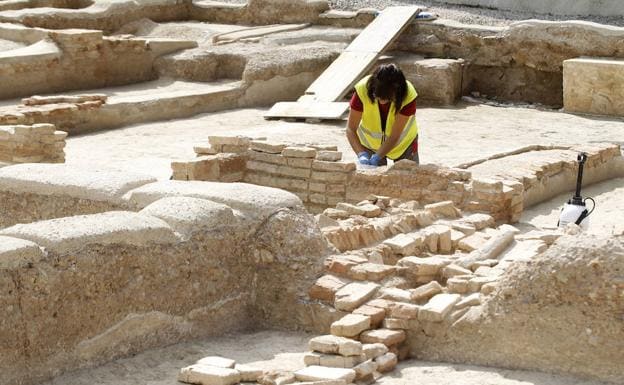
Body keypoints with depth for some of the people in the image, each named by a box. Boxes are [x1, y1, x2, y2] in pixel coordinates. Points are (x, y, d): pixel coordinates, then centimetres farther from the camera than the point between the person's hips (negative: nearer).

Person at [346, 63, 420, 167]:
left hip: (403, 143, 0)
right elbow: (351, 129, -27)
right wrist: (361, 154, -42)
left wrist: (377, 157, -41)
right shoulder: (362, 90, -32)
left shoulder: (408, 96, -34)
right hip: (370, 141, 0)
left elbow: (394, 137, -29)